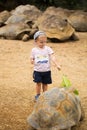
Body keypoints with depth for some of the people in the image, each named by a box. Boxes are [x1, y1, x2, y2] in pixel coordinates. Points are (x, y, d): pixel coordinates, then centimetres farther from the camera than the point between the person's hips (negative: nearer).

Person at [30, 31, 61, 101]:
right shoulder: (34, 50, -2)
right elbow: (32, 58, 7)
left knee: (45, 84, 8)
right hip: (37, 70, 0)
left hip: (47, 70, 0)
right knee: (38, 83, -3)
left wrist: (57, 65, -25)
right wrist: (32, 61, -18)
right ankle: (38, 95, 14)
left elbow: (53, 57, -13)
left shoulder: (48, 49, -5)